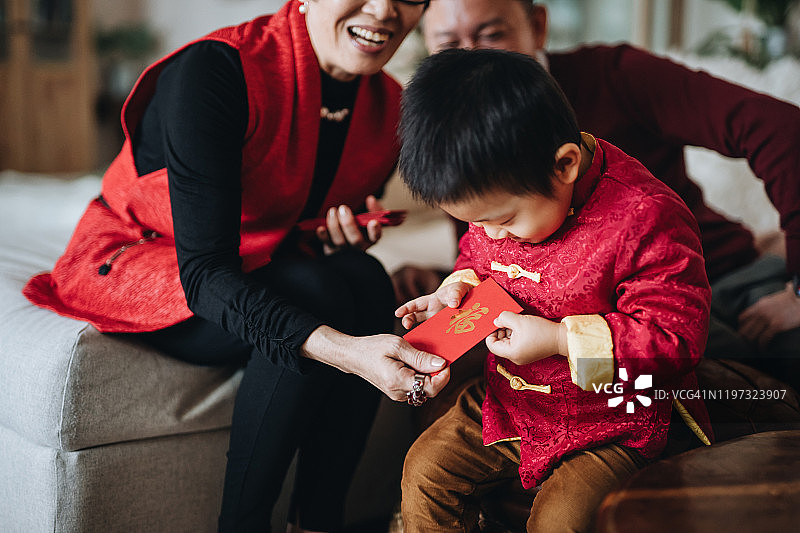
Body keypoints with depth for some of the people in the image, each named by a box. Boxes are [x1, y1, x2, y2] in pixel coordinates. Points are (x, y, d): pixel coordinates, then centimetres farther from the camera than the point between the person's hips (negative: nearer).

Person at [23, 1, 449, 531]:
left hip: (254, 270, 6)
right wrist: (342, 349, -47)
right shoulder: (212, 71, -28)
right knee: (318, 294, -30)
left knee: (366, 279, -23)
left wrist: (348, 234, -14)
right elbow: (203, 271, -34)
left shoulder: (388, 106, -6)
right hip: (128, 265, -6)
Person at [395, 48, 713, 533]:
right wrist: (459, 291, -7)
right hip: (508, 402, 6)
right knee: (425, 469, 3)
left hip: (610, 425, -6)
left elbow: (677, 335, -24)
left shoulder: (648, 218, -27)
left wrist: (560, 339, -29)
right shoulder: (497, 192, -6)